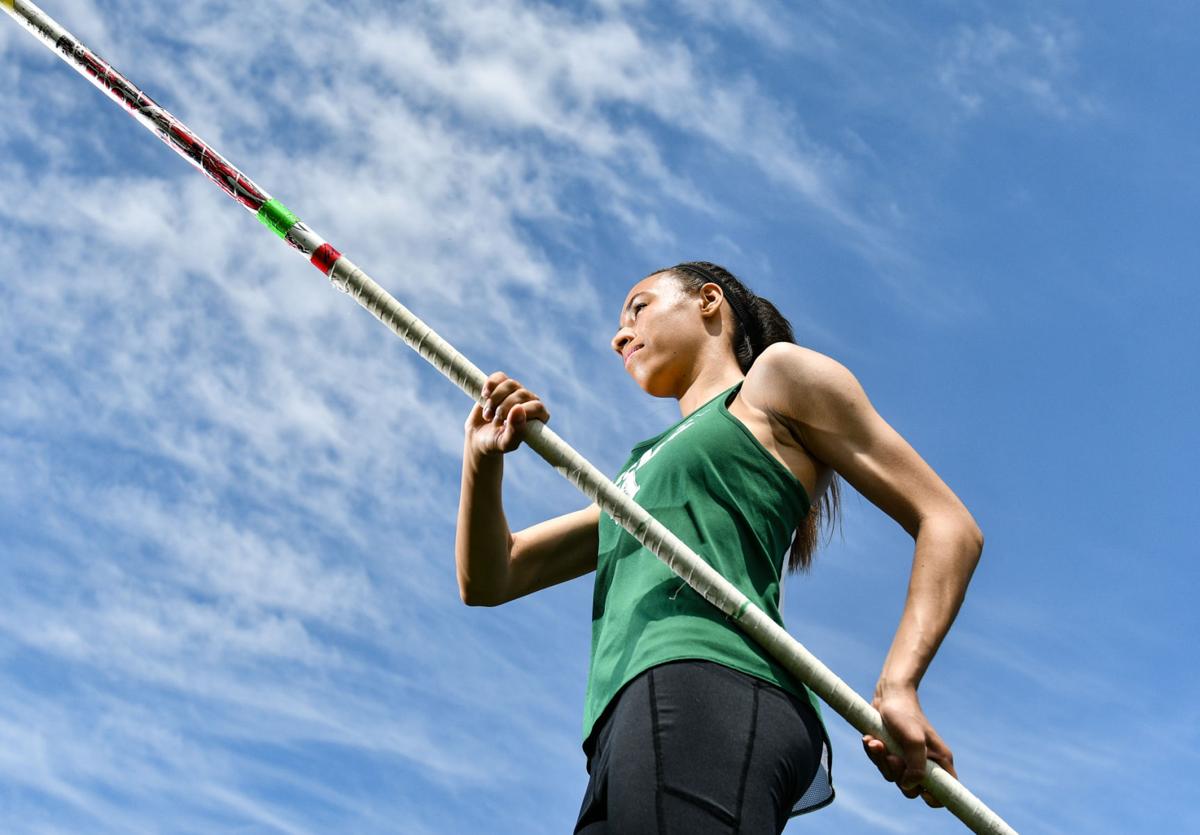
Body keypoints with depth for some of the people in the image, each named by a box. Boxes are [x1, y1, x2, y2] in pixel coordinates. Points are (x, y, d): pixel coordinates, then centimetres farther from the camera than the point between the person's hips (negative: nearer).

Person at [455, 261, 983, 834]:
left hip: (707, 685, -8)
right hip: (627, 724, 8)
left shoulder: (778, 374, 17)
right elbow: (487, 583, 32)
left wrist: (898, 684, -9)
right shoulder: (640, 472, 37)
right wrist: (483, 459, 13)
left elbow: (949, 525, 8)